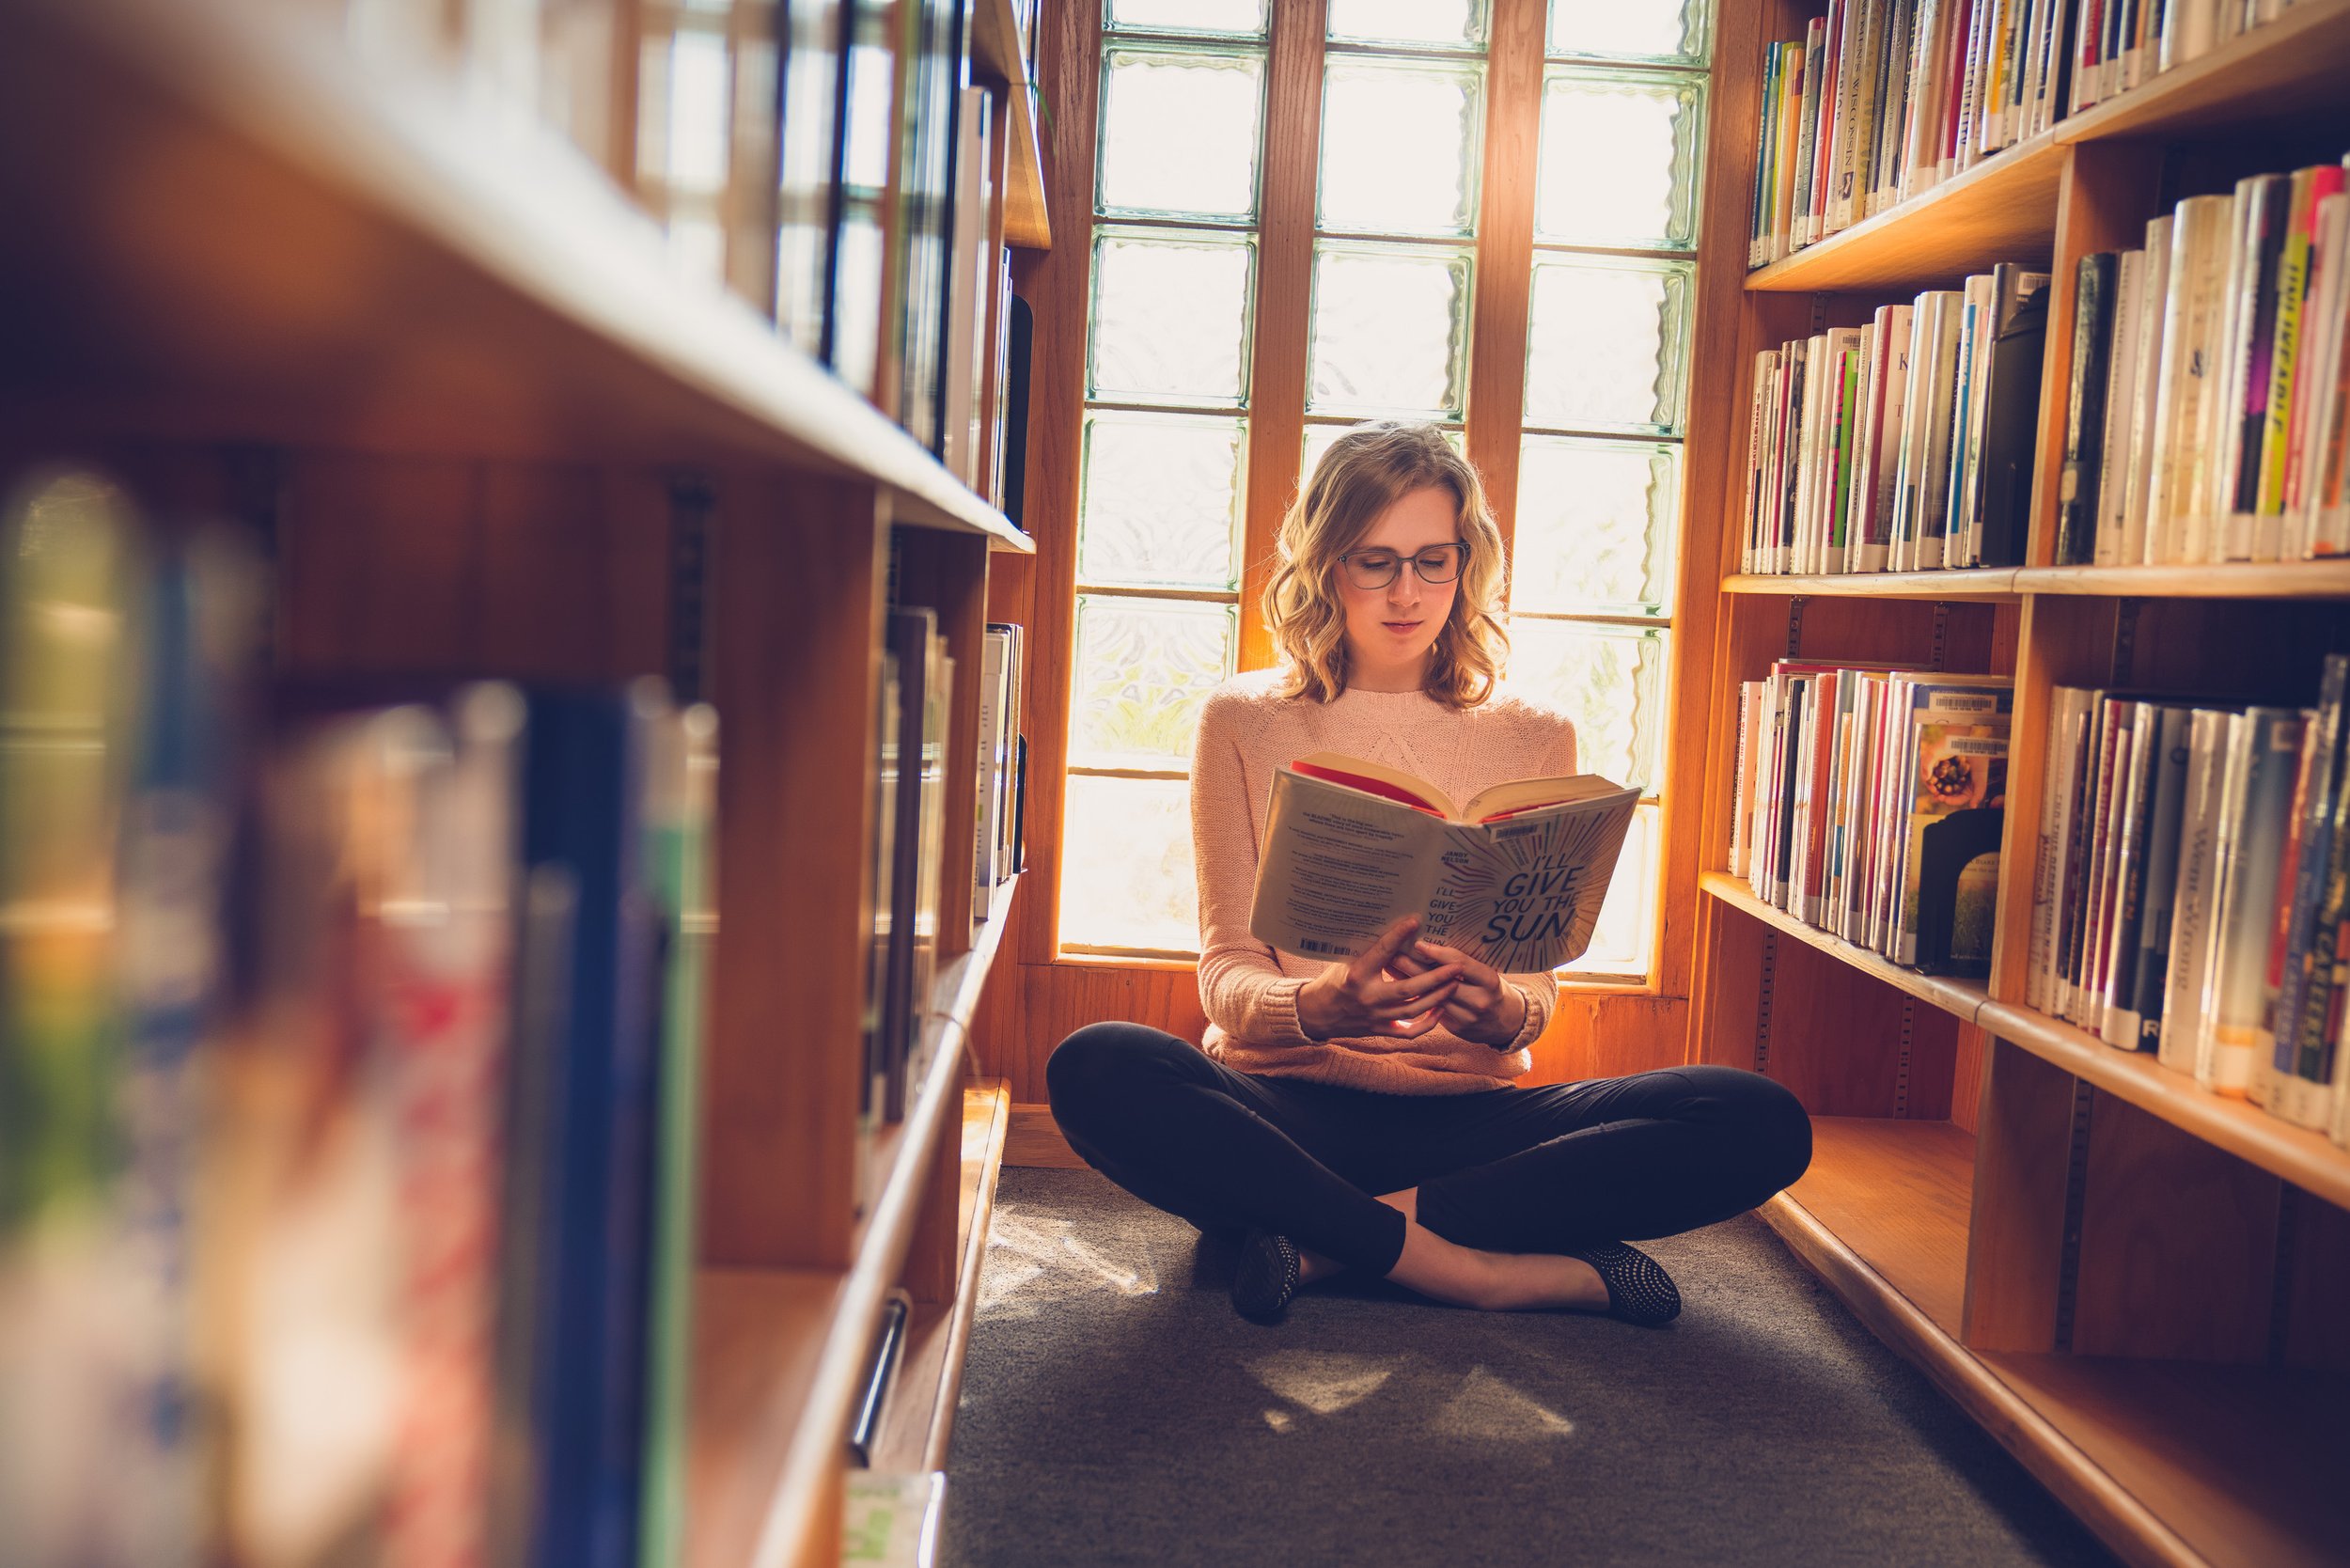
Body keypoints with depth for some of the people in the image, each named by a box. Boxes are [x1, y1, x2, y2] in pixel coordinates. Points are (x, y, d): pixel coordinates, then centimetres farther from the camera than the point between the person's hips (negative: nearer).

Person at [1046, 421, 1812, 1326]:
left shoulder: (1534, 741, 10)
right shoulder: (1245, 723, 5)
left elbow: (1537, 990, 5)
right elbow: (1226, 973, -2)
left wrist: (1500, 1014, -21)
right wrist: (1321, 1007, -26)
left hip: (1467, 1110, 2)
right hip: (1286, 1104, -1)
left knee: (1762, 1125, -22)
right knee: (1096, 1071, -34)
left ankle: (1328, 1241, -22)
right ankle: (1486, 1270, -26)